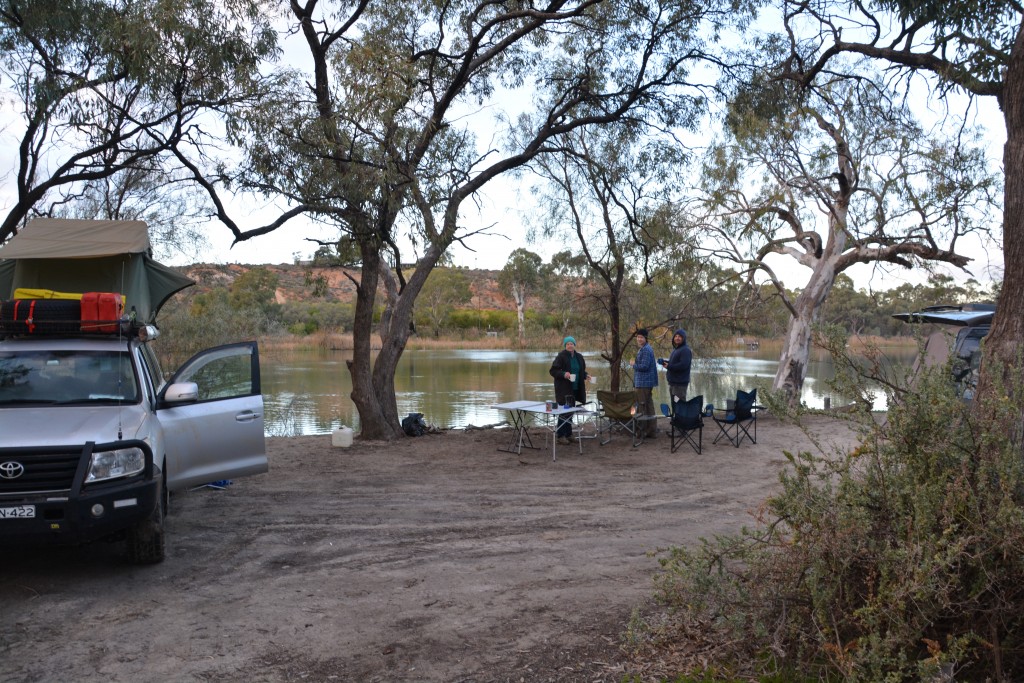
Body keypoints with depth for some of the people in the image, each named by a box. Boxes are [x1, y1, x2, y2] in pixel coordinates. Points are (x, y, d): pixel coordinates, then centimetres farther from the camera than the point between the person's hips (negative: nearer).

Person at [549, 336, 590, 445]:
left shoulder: (579, 357, 10)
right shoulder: (561, 356, -10)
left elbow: (582, 370, 21)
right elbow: (553, 370, -12)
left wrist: (585, 375, 0)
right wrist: (563, 374, -26)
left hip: (575, 389, 7)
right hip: (564, 388, -7)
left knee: (570, 412, 13)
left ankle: (568, 434, 23)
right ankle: (560, 435, 4)